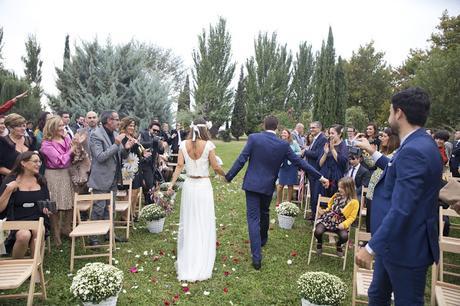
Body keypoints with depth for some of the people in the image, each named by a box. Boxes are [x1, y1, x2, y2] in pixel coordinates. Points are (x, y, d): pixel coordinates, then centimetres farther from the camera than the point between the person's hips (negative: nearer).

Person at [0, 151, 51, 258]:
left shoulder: (41, 181, 10)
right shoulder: (10, 181, 0)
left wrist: (47, 209, 2)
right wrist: (9, 190, -15)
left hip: (38, 220, 2)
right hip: (17, 222, -2)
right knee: (24, 235, -33)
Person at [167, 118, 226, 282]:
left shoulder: (184, 144, 0)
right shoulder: (208, 145, -10)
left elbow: (179, 166, -4)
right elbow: (215, 167, -7)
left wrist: (171, 184, -1)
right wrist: (226, 175, 11)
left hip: (189, 185, 3)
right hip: (203, 185, -3)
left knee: (188, 223, 15)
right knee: (204, 224, 6)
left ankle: (186, 261, 27)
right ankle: (202, 267, 13)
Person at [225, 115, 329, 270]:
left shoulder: (253, 138, -9)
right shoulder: (283, 145, -4)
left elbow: (241, 160, -10)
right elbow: (299, 162, -1)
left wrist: (228, 177, 1)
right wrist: (319, 176, 7)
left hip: (252, 184, -2)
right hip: (268, 186, 3)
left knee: (253, 218, -1)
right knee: (264, 213, 25)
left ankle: (257, 257, -6)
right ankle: (262, 240, 47)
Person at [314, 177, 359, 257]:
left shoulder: (354, 202, -5)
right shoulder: (337, 196, 8)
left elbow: (352, 217, -5)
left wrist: (344, 224, -19)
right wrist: (324, 211, 4)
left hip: (340, 223, -2)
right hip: (327, 219, 2)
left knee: (344, 236, -30)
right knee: (318, 232, -25)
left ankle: (339, 245, 10)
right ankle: (319, 242, 13)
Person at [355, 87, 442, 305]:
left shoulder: (414, 150, -26)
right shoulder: (420, 143, 6)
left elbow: (401, 210, -31)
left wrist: (371, 247, -26)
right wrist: (373, 152, 27)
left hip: (406, 246, -9)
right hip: (395, 242, 9)